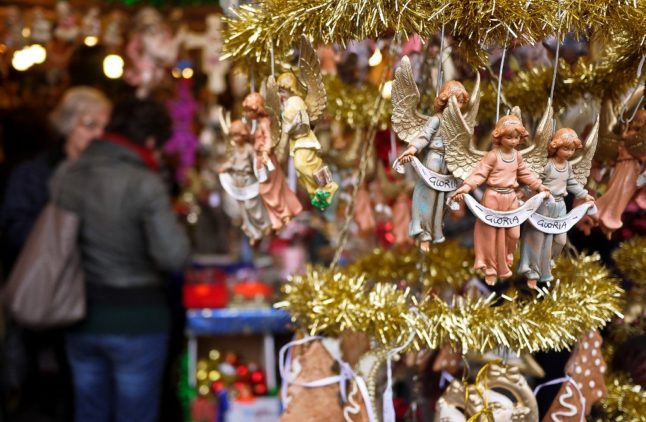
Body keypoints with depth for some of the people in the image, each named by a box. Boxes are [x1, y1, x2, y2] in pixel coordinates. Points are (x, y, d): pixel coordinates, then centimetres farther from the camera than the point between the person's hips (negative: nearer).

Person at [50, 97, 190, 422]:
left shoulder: (65, 175, 1)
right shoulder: (144, 184, -17)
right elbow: (173, 256, -23)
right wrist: (172, 223, -5)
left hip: (82, 318, 6)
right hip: (134, 318, -5)